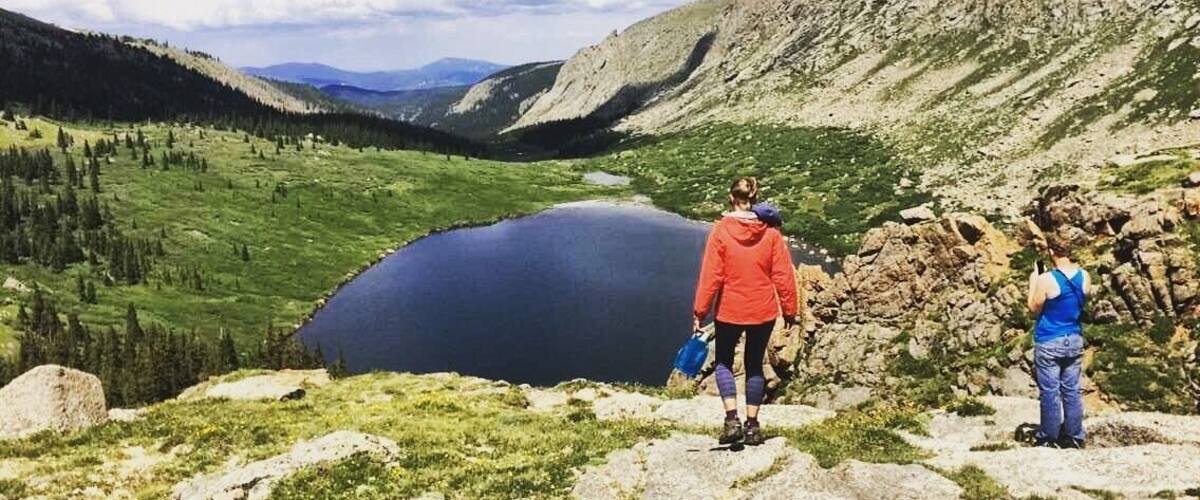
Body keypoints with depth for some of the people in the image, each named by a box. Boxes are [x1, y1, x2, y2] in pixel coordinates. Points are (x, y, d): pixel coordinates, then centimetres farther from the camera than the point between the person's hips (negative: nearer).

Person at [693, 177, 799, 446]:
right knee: (755, 365, 16)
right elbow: (783, 275, -4)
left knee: (724, 362, 16)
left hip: (729, 311, -2)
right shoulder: (770, 231, -6)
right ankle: (752, 425, 18)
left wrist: (700, 311, -3)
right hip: (763, 312, 2)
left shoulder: (721, 230, -11)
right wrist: (789, 310, 7)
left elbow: (711, 275, -11)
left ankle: (732, 419, 1)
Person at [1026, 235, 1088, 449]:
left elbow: (1034, 310, -7)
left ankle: (1049, 439, 12)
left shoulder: (1046, 279, -19)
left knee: (1050, 393, 4)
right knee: (1072, 391, 13)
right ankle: (1074, 437, 21)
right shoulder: (1084, 276, -2)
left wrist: (1033, 283, 2)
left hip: (1048, 343, -5)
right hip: (1074, 340, 5)